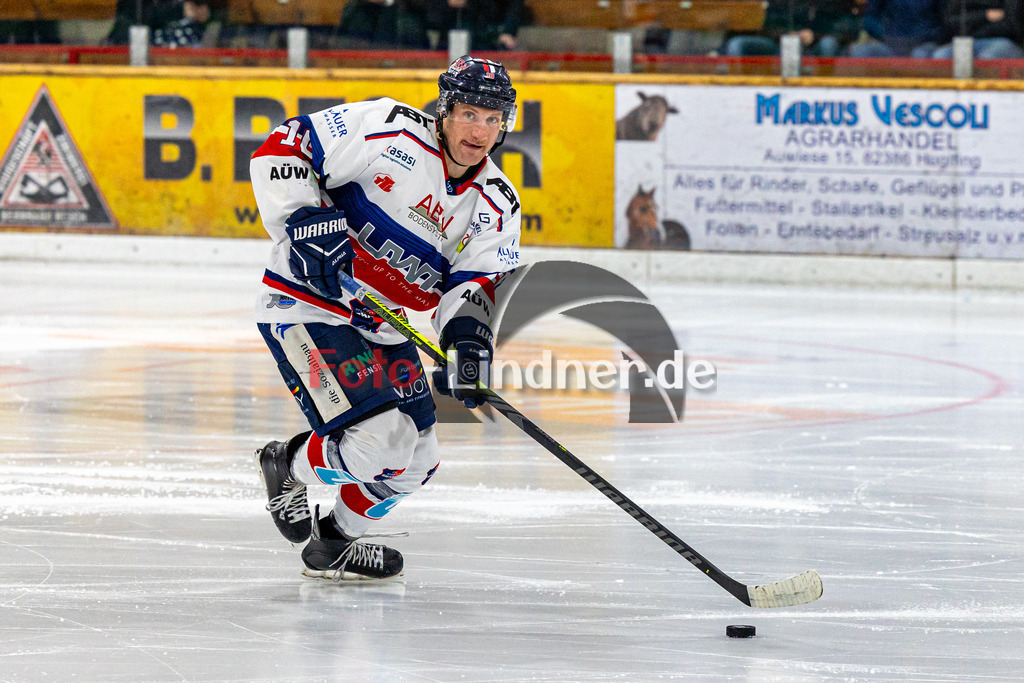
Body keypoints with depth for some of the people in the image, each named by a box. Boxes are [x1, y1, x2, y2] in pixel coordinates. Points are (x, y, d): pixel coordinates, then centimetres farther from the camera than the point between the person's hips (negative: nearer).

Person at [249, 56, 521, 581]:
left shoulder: (496, 206, 0)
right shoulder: (389, 132, -18)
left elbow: (475, 283, -7)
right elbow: (281, 150, -17)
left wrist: (471, 340, -27)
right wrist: (306, 220, -29)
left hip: (384, 329, 8)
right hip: (305, 305, -8)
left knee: (414, 461, 10)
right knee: (380, 439, -21)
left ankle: (332, 543, 34)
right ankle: (286, 467, 9)